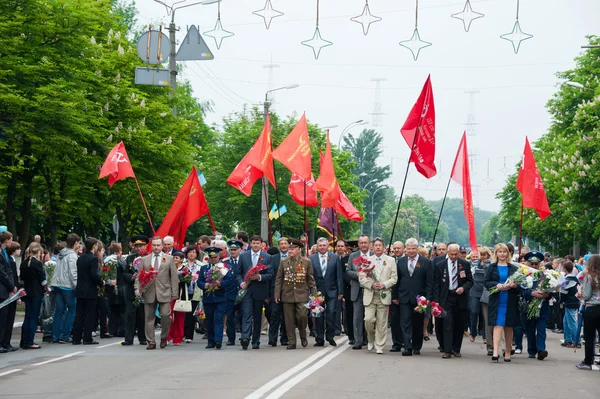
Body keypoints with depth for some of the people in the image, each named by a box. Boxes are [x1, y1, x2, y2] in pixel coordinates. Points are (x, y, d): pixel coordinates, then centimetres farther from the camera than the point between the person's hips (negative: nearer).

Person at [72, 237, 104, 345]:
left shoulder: (80, 258, 10)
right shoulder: (93, 258, -14)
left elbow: (79, 273, 13)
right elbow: (95, 275, -21)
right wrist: (101, 283, -3)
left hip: (80, 290, 7)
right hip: (90, 291, -7)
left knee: (79, 315, 9)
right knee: (89, 315, -1)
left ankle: (76, 338, 10)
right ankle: (87, 338, 0)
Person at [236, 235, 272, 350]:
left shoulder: (267, 257, 4)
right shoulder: (243, 256, 8)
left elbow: (270, 275, 1)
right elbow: (238, 273, 10)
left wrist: (259, 277, -15)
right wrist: (241, 283, -8)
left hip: (259, 291, 1)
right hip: (246, 289, 0)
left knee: (258, 317, 7)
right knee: (246, 315, -12)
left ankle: (256, 341, 15)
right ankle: (245, 338, -22)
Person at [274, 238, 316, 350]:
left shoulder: (307, 262, 4)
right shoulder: (284, 261, 7)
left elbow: (311, 279, 7)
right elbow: (279, 279, 8)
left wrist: (314, 294, 2)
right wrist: (277, 294, 3)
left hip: (302, 295, -1)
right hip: (287, 295, 2)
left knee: (302, 316, -12)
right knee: (289, 320, 2)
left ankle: (303, 335, 15)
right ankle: (291, 342, 10)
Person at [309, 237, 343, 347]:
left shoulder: (335, 258, 3)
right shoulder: (311, 258, 2)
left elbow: (339, 275, 3)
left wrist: (340, 291, -1)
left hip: (331, 291, 0)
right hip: (317, 291, 0)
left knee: (331, 314, -3)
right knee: (318, 315, 3)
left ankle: (330, 337, 10)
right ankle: (320, 339, 10)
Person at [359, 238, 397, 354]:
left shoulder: (391, 260, 8)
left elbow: (394, 278, 4)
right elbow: (362, 278, 4)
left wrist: (384, 285, -11)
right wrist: (371, 285, -12)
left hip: (384, 296, 0)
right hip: (370, 296, 0)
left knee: (381, 323, -1)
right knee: (368, 319, -10)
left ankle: (379, 346, 7)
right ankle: (371, 339, 16)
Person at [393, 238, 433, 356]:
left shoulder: (426, 262, -1)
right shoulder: (401, 262, 8)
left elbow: (429, 282, -3)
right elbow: (397, 280, 10)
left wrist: (428, 298, -10)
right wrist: (395, 296, 6)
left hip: (419, 298, -2)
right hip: (404, 298, 2)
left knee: (418, 324, 7)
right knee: (405, 323, -6)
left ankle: (416, 347, 18)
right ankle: (408, 347, -9)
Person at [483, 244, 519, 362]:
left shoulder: (513, 268, 8)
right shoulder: (491, 268, 7)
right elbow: (486, 282, 0)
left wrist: (514, 285, -16)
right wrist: (497, 285, -17)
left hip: (510, 302, 1)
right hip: (496, 301, -1)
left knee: (509, 327, 8)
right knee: (498, 325, -11)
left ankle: (508, 352, 20)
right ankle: (495, 352, -19)